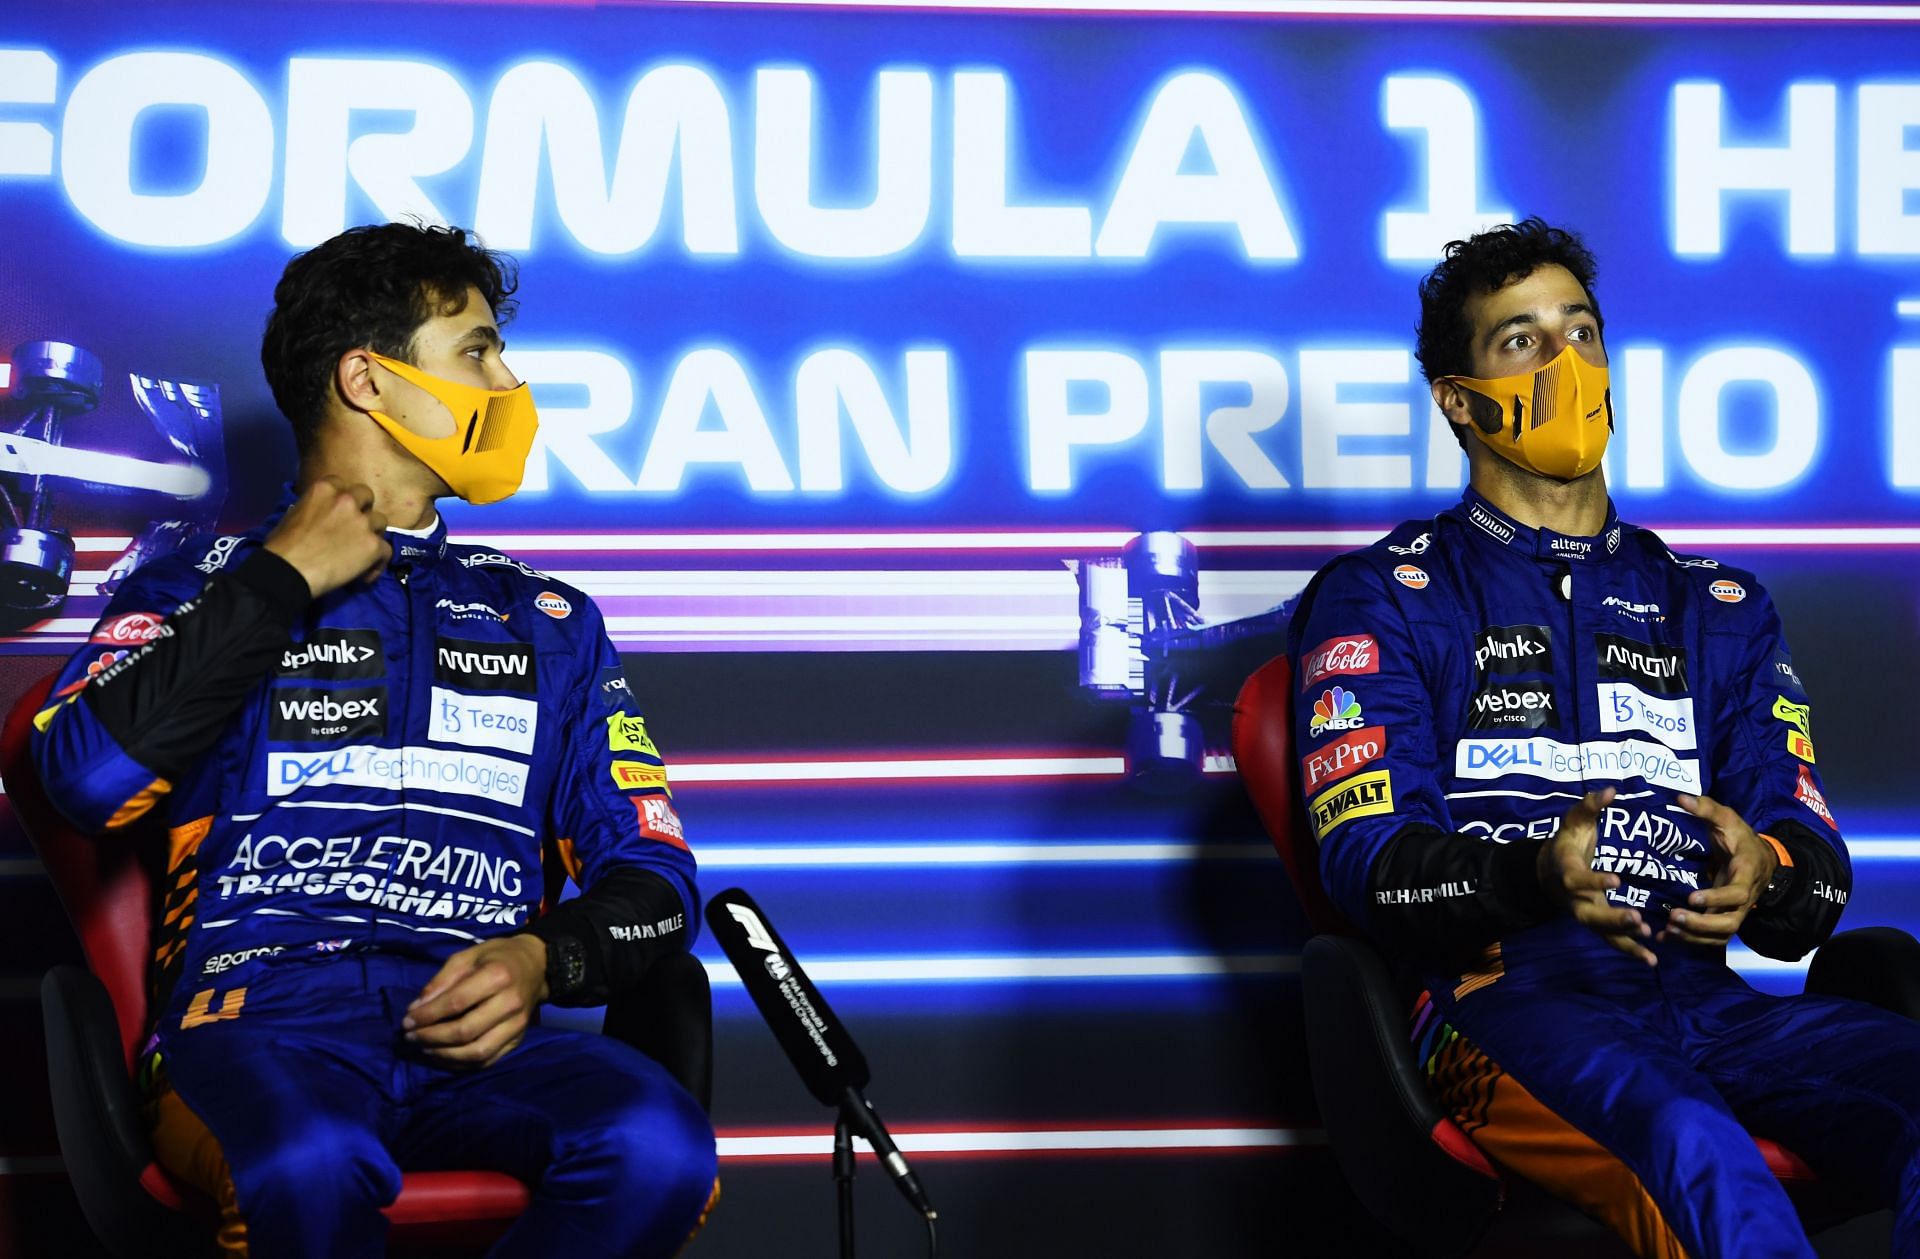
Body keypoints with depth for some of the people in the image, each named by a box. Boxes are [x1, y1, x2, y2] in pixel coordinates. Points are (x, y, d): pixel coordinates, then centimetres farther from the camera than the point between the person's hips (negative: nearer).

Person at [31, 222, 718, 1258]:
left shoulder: (549, 622, 25)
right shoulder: (204, 587, 16)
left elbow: (654, 875, 19)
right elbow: (90, 780, -5)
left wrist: (544, 958, -5)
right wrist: (285, 581, 2)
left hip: (472, 1030, 3)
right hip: (258, 1024, -3)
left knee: (659, 1149, -32)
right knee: (311, 1166, -40)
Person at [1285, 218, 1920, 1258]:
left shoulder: (1718, 609, 26)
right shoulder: (1383, 598, 14)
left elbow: (1818, 870, 16)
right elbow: (1368, 857, 0)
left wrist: (1766, 873, -11)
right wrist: (1536, 878, -21)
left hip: (1704, 996, 4)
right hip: (1507, 1001, -4)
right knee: (1694, 1150, -39)